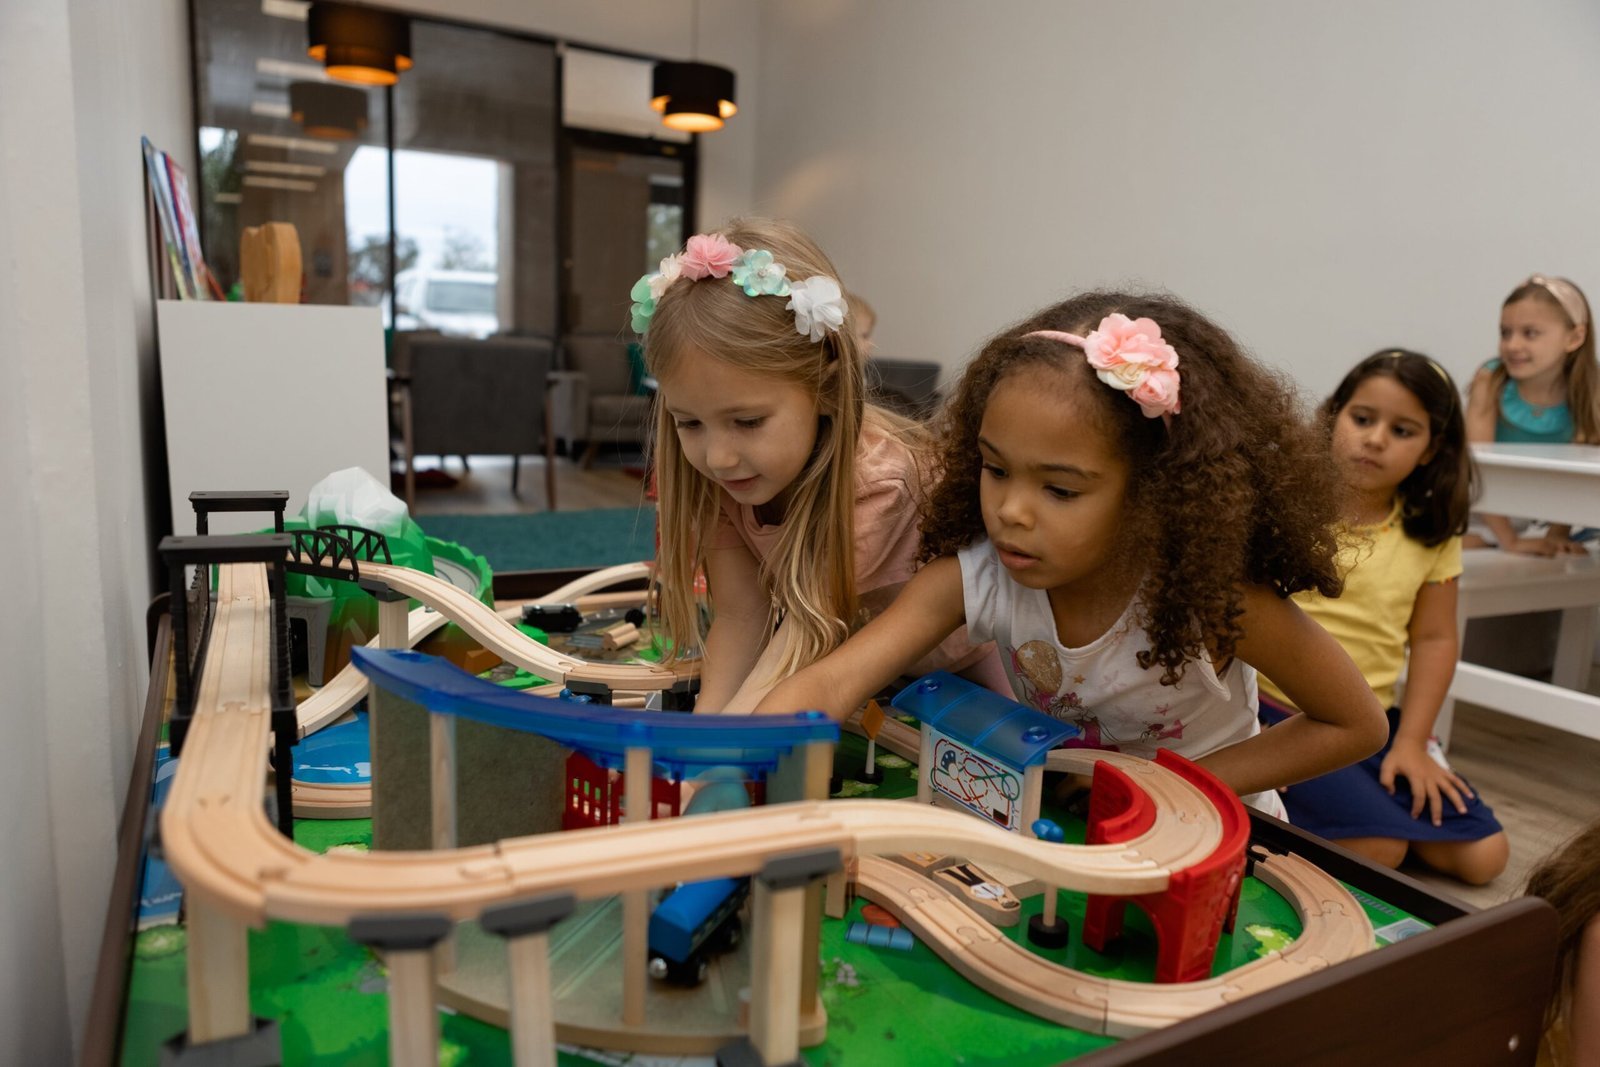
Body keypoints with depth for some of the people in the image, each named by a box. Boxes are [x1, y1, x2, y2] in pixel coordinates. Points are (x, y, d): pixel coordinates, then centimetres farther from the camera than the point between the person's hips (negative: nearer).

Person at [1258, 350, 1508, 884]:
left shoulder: (1431, 537, 4)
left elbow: (1434, 640, 6)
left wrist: (1411, 742, -1)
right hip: (1279, 712, -5)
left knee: (1482, 854, 1)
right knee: (1377, 848, -19)